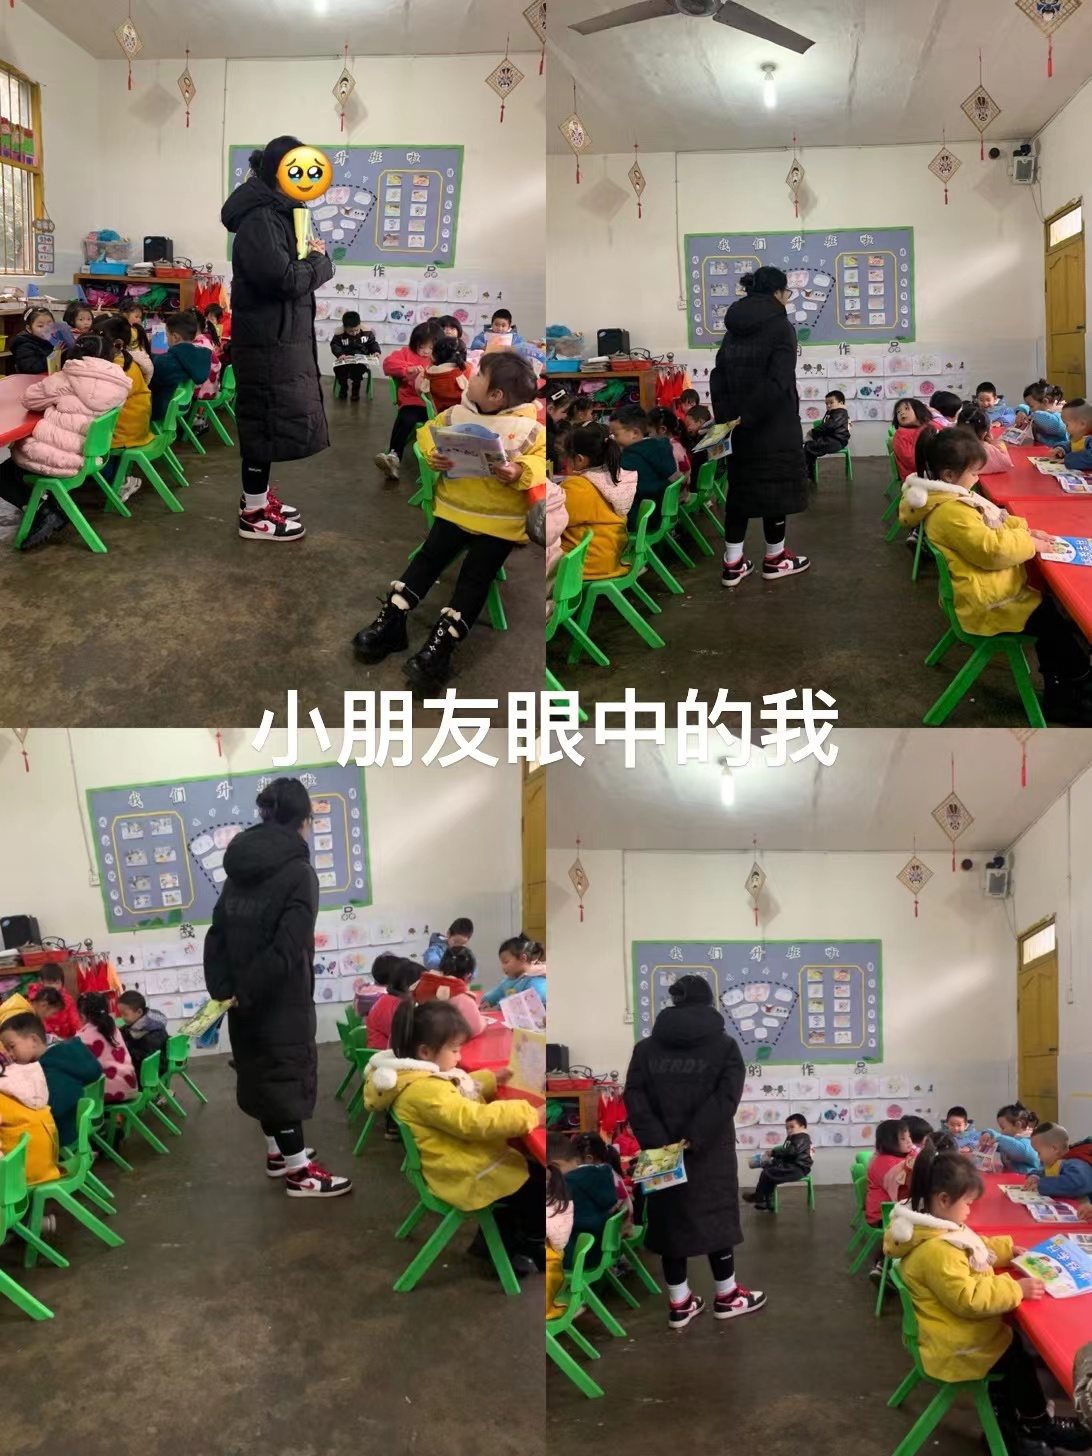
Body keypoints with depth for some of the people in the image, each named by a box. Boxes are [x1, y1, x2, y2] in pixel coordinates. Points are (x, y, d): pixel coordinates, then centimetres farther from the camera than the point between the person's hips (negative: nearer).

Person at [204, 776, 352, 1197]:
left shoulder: (239, 868, 7)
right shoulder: (298, 872, -15)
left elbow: (217, 935, 5)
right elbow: (287, 949, -23)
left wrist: (223, 989, -1)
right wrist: (246, 994, -15)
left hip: (246, 999, 7)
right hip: (281, 1000, -7)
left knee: (262, 1073, 18)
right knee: (288, 1077, 1)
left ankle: (277, 1152, 33)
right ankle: (299, 1172, 9)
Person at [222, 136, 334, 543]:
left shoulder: (278, 214, 16)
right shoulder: (259, 220, -18)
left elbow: (295, 269, 17)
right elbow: (284, 279, -27)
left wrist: (315, 257, -4)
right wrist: (317, 260, -10)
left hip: (280, 337, 10)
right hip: (267, 341, -10)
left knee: (269, 420, 17)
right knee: (268, 422, -6)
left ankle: (258, 495, 28)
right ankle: (254, 514, 0)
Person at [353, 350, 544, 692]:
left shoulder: (528, 426, -7)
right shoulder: (458, 413, 7)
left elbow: (542, 457, -12)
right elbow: (430, 430, 12)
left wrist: (521, 472, -30)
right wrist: (433, 454, -9)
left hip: (499, 520, -4)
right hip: (455, 508, 4)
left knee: (475, 576, -11)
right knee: (428, 557, -4)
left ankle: (440, 646, -15)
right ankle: (390, 622, -1)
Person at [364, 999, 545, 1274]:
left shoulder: (421, 1075, 4)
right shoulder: (424, 1090, -30)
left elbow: (462, 1091, 24)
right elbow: (475, 1120, -35)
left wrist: (490, 1080, 12)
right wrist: (531, 1115, -32)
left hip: (465, 1163, 11)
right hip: (466, 1175, -11)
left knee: (529, 1168, 18)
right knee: (536, 1185, -2)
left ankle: (499, 1238, 26)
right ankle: (527, 1244, 23)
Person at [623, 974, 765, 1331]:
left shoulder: (646, 1047, 8)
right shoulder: (724, 1045, -1)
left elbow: (635, 1099, -4)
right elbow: (725, 1098, -15)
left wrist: (658, 1142, -11)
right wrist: (694, 1139, -17)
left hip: (663, 1152, 3)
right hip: (710, 1153, -2)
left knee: (671, 1219, 10)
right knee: (716, 1218, 10)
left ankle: (680, 1303, 17)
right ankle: (727, 1296, 23)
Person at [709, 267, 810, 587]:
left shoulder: (734, 328, 9)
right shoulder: (781, 327, -11)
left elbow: (718, 376, 4)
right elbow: (777, 383, -21)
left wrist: (726, 417, -2)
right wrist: (749, 416, -15)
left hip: (741, 426, 6)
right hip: (775, 426, -6)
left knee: (740, 488, 10)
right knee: (776, 487, 6)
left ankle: (733, 564, 10)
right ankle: (774, 560, 17)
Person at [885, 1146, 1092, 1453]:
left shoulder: (936, 1230, 0)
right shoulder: (936, 1250, -35)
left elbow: (975, 1249, 18)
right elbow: (969, 1299, -33)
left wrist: (1007, 1250, 7)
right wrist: (1016, 1289, -28)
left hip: (957, 1330, 10)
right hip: (956, 1345, -10)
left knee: (1011, 1344, 15)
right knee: (1018, 1359, 6)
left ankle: (1005, 1421, 28)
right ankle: (1037, 1426, 30)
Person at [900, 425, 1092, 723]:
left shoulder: (950, 499, 7)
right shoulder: (951, 512, -28)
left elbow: (990, 525, 20)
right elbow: (992, 549, -29)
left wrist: (1022, 528, 6)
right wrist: (1029, 543, -14)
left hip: (985, 592, 11)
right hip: (987, 604, -11)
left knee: (1051, 610, 13)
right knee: (1056, 620, -3)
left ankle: (1061, 692, 19)